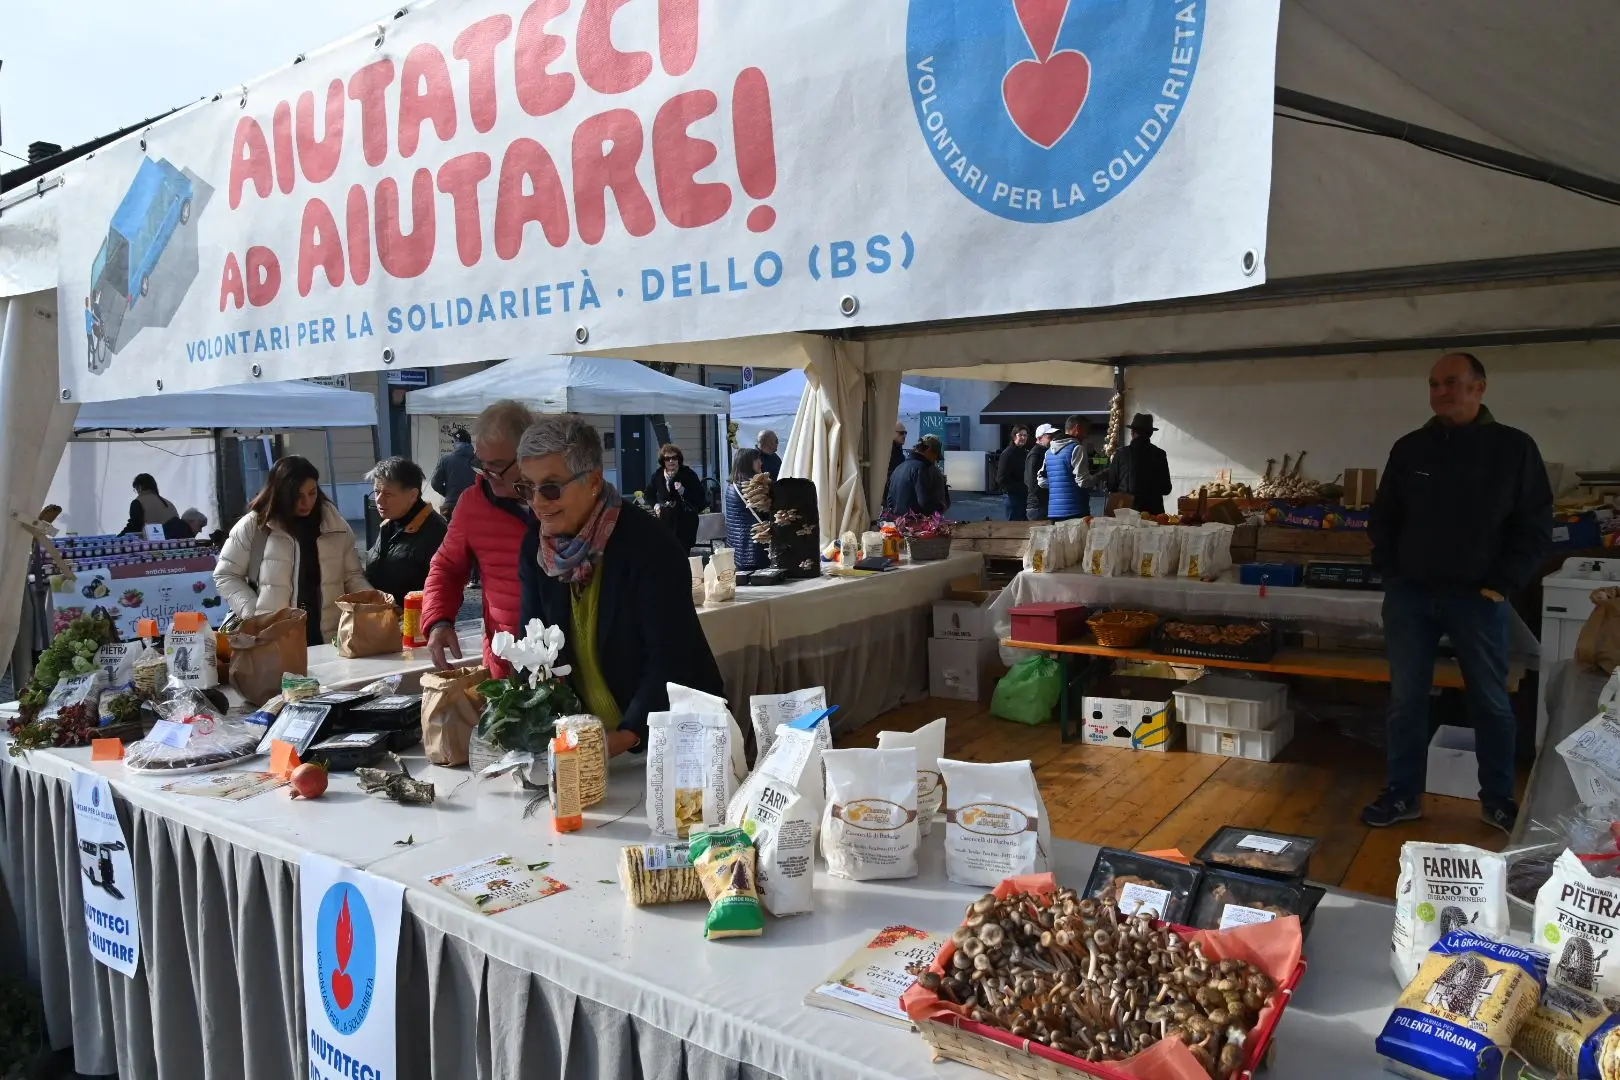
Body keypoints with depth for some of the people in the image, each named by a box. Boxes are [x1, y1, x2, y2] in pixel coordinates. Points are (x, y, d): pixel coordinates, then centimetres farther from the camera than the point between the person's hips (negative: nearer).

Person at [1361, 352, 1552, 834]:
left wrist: (1502, 585, -8)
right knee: (1405, 699, 6)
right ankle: (1403, 794, 17)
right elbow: (1382, 519, 13)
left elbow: (1536, 527, -1)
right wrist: (1392, 576, 3)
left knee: (1491, 702, 10)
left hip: (1478, 599, -2)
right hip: (1410, 596, 2)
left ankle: (1498, 800, 25)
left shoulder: (1514, 448, -1)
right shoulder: (1410, 448, 6)